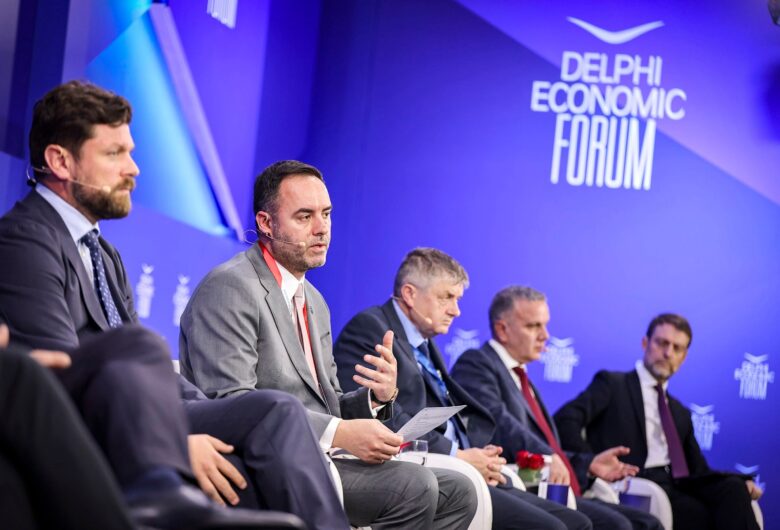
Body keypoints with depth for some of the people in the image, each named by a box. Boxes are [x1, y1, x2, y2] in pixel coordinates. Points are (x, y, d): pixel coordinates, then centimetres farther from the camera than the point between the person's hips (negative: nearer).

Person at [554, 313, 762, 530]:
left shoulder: (681, 413, 31)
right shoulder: (612, 383, 11)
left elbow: (698, 470, 26)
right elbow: (565, 421, -4)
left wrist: (740, 484, 4)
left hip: (678, 487, 6)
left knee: (732, 489, -27)